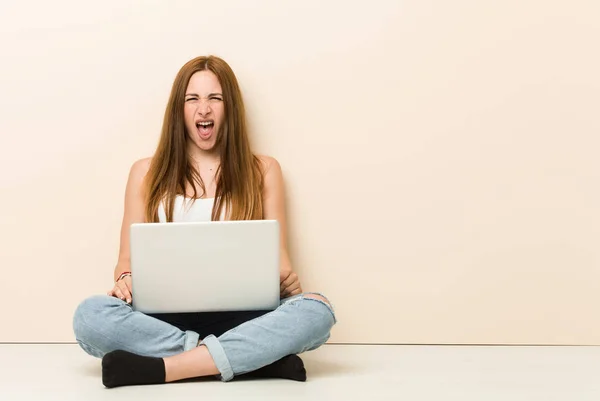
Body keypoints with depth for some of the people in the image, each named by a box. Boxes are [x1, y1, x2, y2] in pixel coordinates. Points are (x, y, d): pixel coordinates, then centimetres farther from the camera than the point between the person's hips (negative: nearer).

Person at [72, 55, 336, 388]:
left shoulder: (263, 170, 12)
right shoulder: (147, 173, 13)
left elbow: (277, 256, 8)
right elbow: (129, 259, 12)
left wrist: (284, 279, -16)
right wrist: (125, 280, -13)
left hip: (238, 316, 0)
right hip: (167, 316, 1)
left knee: (316, 310, -31)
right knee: (90, 316, -31)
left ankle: (155, 368, -31)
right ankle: (256, 357, -30)